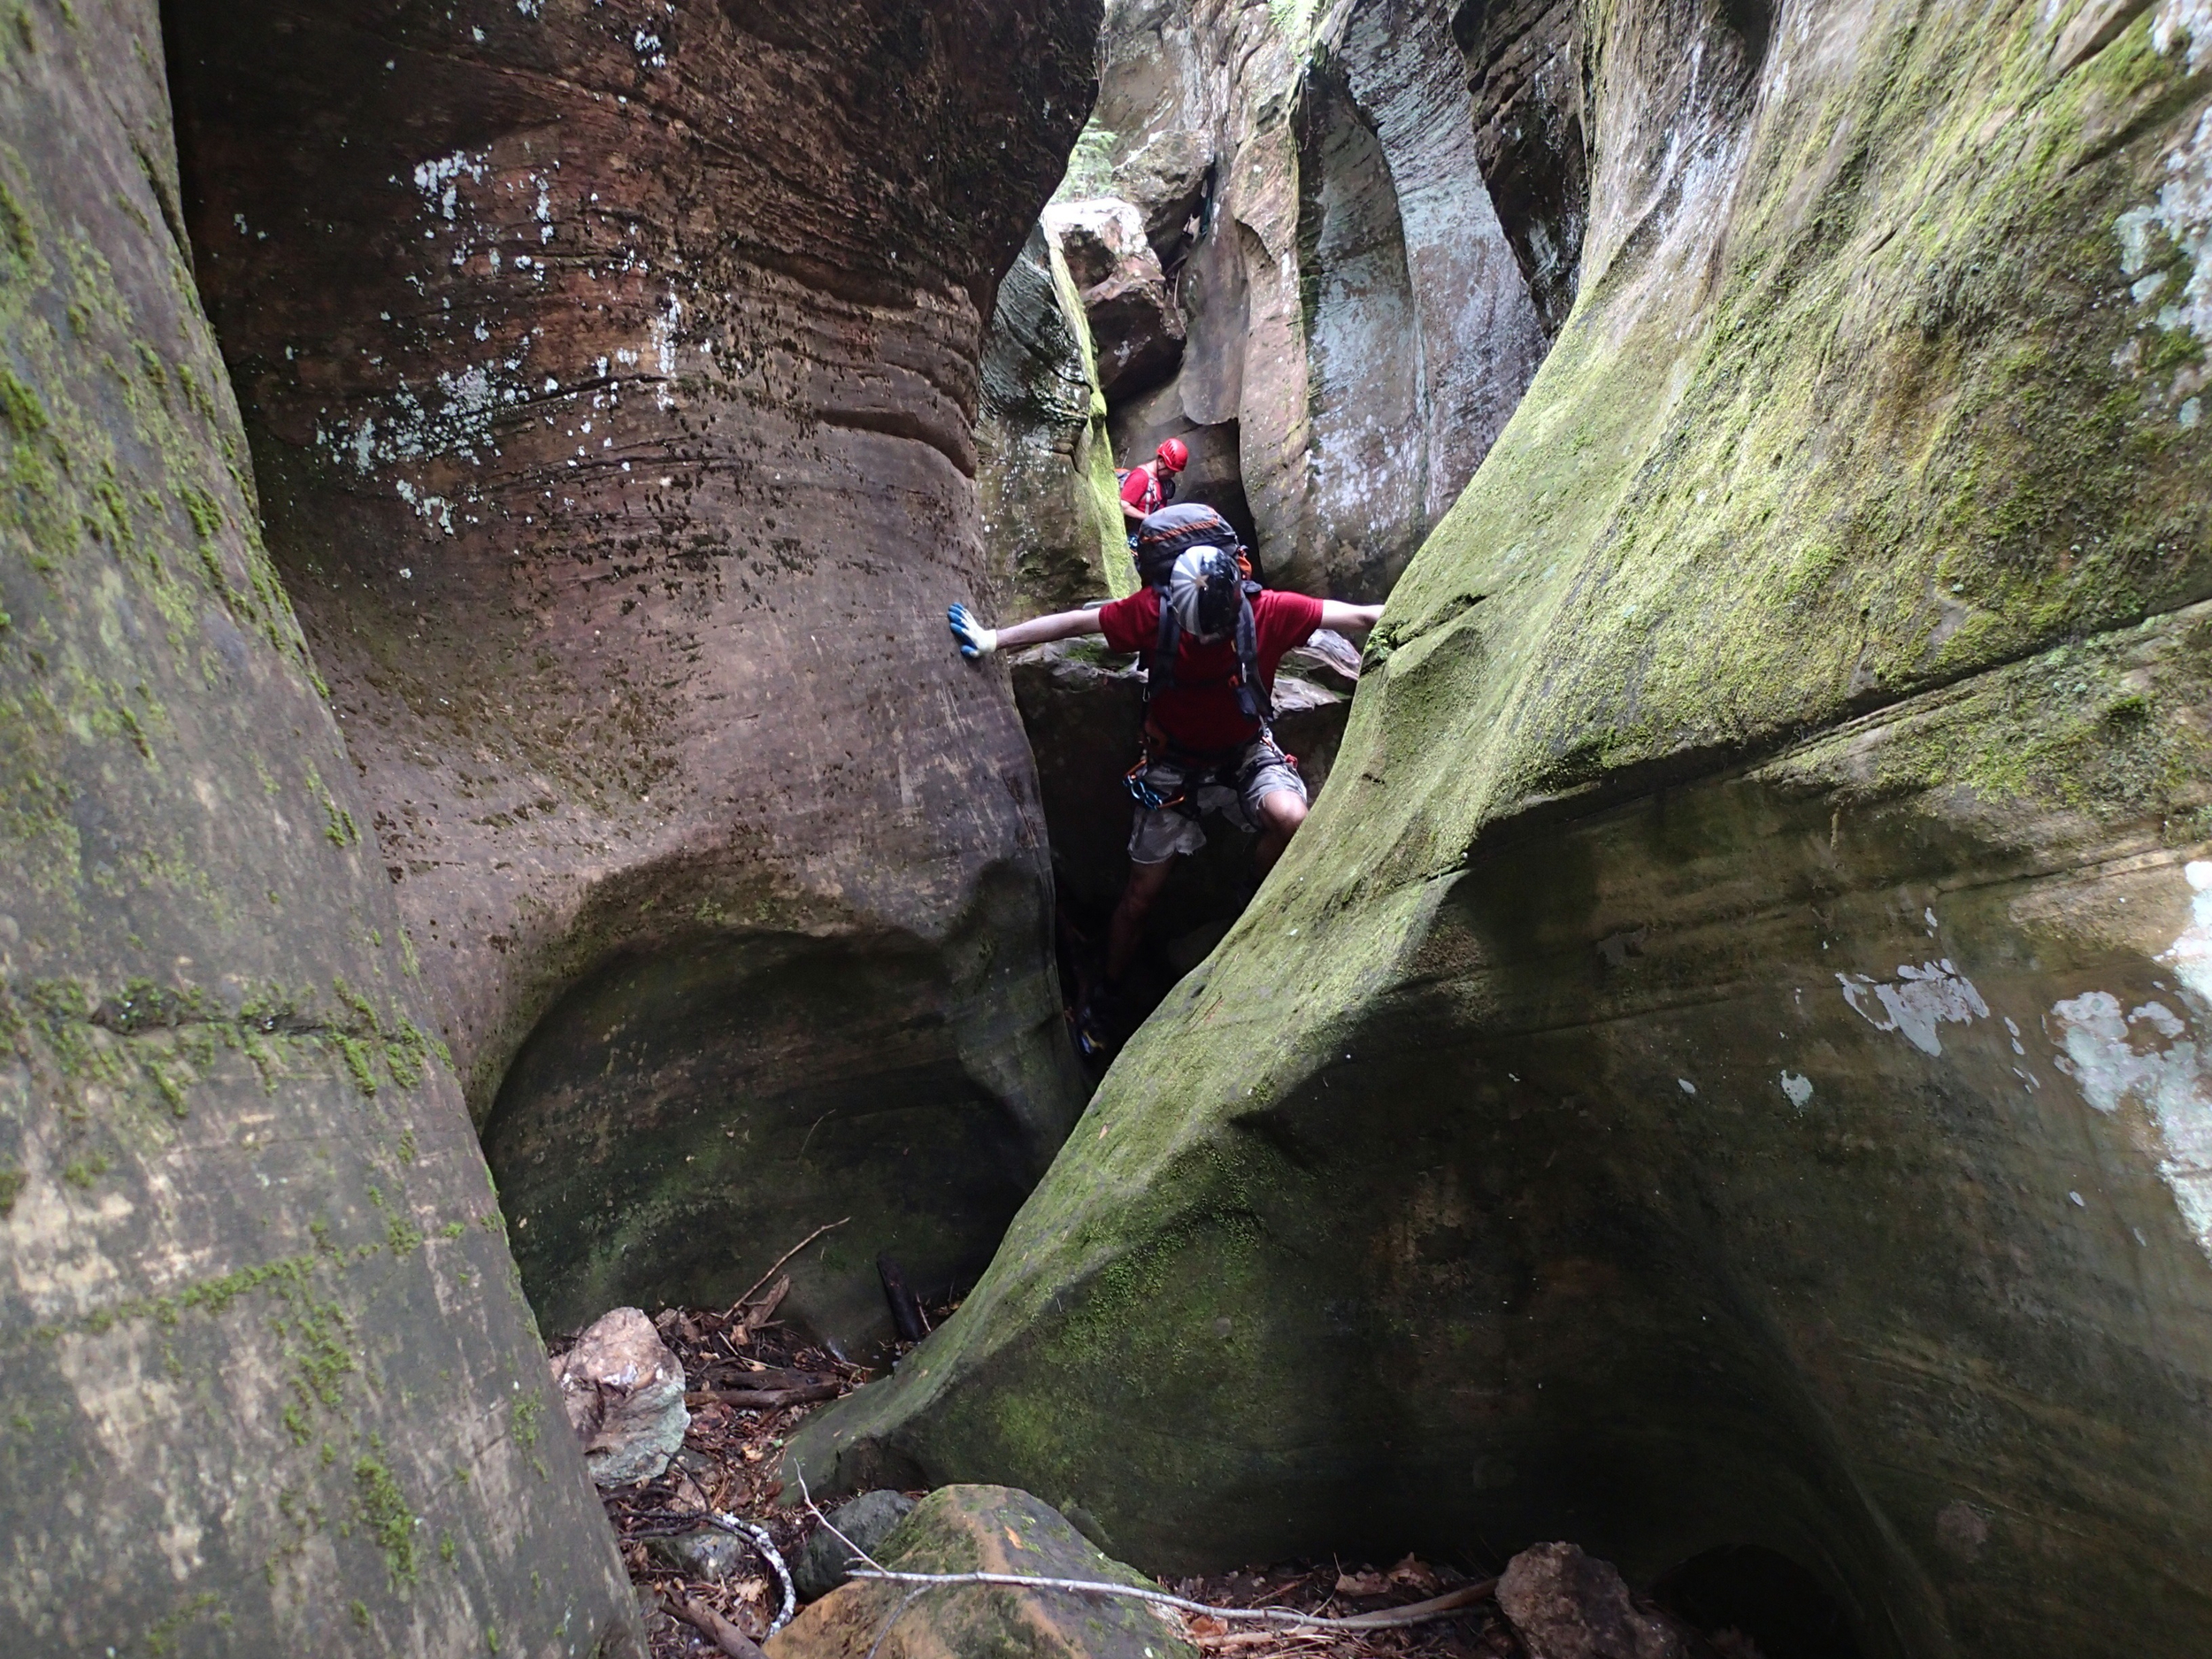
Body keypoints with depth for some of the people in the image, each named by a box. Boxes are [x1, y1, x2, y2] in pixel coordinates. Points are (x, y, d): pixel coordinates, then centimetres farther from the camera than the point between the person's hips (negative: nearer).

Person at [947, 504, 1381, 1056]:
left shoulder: (1268, 611, -27)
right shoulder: (1153, 612, -27)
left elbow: (1358, 617, -19)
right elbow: (1074, 622, -15)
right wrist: (994, 639, -12)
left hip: (1247, 753, 0)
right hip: (1173, 764, 0)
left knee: (1292, 819, -33)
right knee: (1140, 895, 7)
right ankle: (1105, 998, 33)